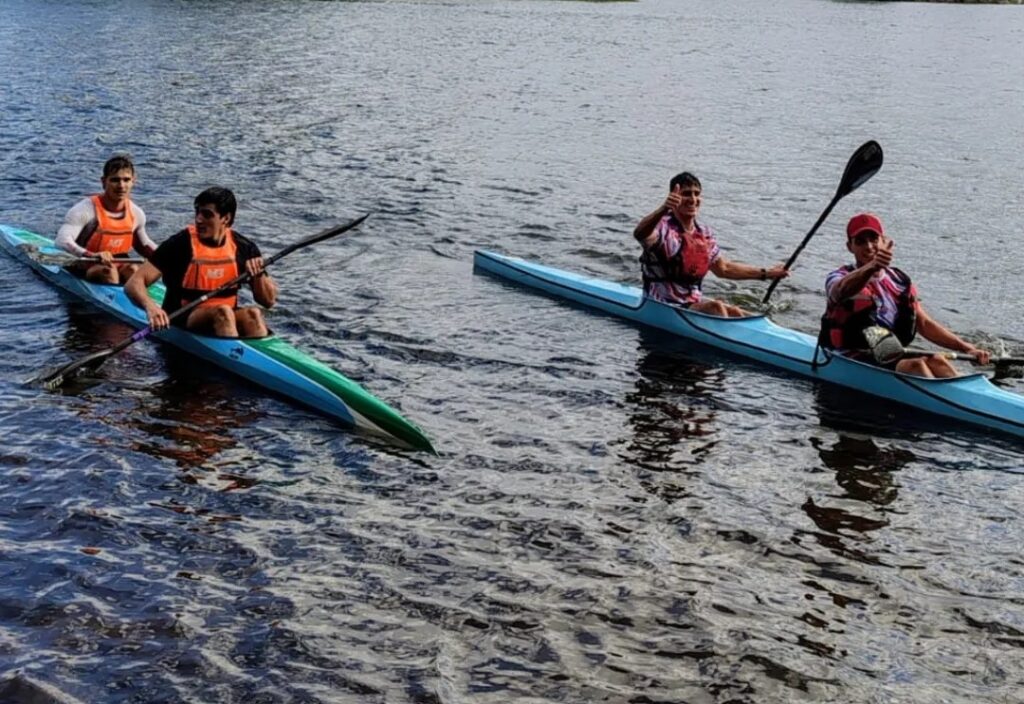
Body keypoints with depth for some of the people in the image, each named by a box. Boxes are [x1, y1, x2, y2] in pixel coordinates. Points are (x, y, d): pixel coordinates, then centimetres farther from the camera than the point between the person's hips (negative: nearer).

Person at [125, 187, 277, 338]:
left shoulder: (243, 248, 2)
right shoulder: (180, 245, -8)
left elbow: (269, 301, 8)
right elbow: (133, 284, -14)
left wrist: (259, 274, -12)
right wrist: (150, 306, -36)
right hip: (182, 323, -3)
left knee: (253, 313, -28)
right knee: (223, 311, -32)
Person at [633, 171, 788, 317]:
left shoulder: (705, 234, 9)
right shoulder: (663, 228, -15)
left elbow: (723, 268, 23)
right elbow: (640, 234, -40)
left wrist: (767, 273, 22)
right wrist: (663, 210, -58)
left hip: (694, 303, 8)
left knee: (737, 314, -10)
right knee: (716, 307, -26)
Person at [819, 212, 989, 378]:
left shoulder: (900, 281, 17)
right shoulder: (840, 277, -2)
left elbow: (924, 324, 17)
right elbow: (841, 291, -28)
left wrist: (965, 348, 4)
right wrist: (872, 267, -49)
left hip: (894, 358, 5)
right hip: (852, 363, -5)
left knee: (936, 360, -22)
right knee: (915, 364, -28)